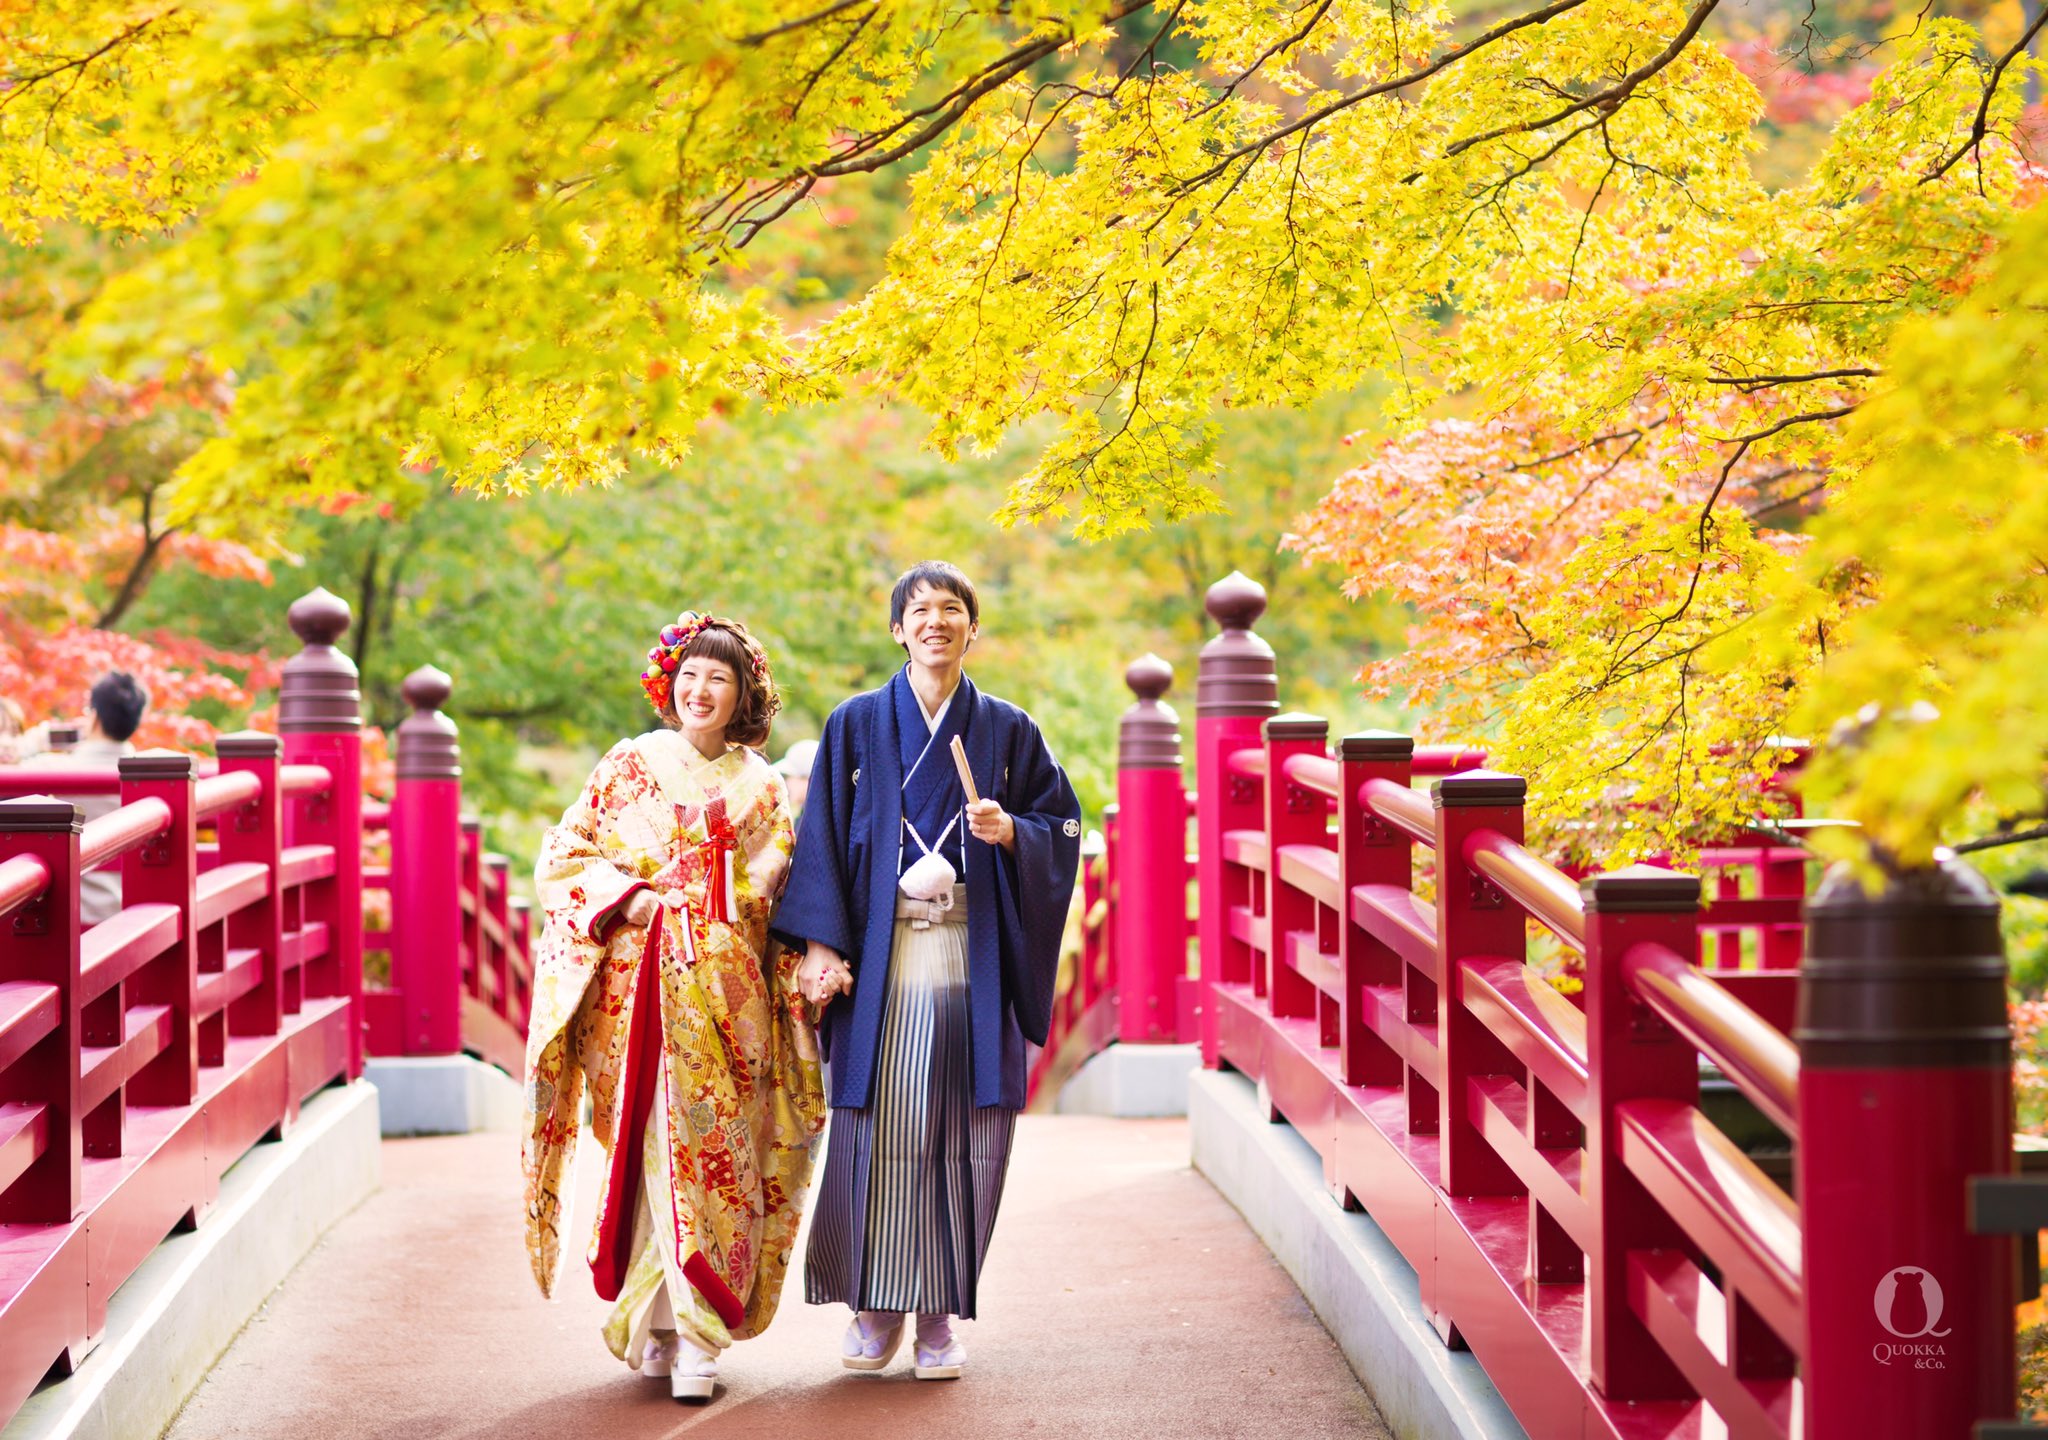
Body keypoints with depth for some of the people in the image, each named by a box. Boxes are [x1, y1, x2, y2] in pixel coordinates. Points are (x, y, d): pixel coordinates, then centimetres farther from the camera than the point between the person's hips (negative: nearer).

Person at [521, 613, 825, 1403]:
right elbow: (562, 858, 6)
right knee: (653, 1144, -5)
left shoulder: (761, 789, 13)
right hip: (641, 988, -1)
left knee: (711, 1150, -6)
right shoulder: (630, 766, 9)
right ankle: (662, 1323, 5)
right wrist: (626, 895, -9)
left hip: (728, 995, 1)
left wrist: (794, 994, 5)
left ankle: (694, 1333, -4)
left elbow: (784, 900, 15)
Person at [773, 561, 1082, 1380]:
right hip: (882, 958, 0)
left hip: (972, 960, 1)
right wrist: (821, 943, -5)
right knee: (878, 1127, -4)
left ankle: (940, 1312, 7)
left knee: (960, 1131, -1)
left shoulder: (1005, 730, 10)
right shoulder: (856, 726, 8)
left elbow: (1062, 827, 11)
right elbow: (824, 838, 4)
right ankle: (876, 1305, 8)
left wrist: (1009, 831, -10)